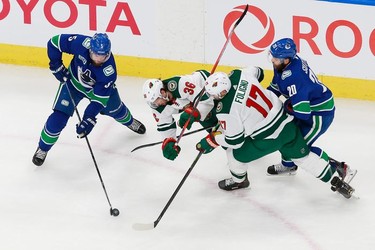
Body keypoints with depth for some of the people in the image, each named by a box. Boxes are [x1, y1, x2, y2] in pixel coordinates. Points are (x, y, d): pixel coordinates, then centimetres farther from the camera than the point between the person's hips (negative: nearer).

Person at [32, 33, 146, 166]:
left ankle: (129, 121, 61)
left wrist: (89, 119, -38)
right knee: (59, 117, -12)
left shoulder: (109, 71, -37)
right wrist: (56, 66, -22)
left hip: (100, 86, 1)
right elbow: (54, 42, -24)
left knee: (115, 109, 23)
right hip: (72, 82, -1)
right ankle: (42, 148, 8)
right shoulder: (81, 43, -38)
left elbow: (99, 99, -32)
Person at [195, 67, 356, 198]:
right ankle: (336, 177, 27)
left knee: (235, 153, 15)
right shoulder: (238, 75, -10)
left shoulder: (225, 111, -26)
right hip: (287, 124, 7)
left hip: (268, 138, -7)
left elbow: (234, 141, -14)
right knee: (303, 156, 23)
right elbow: (256, 72, 16)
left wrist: (211, 140, 0)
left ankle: (238, 180, 40)